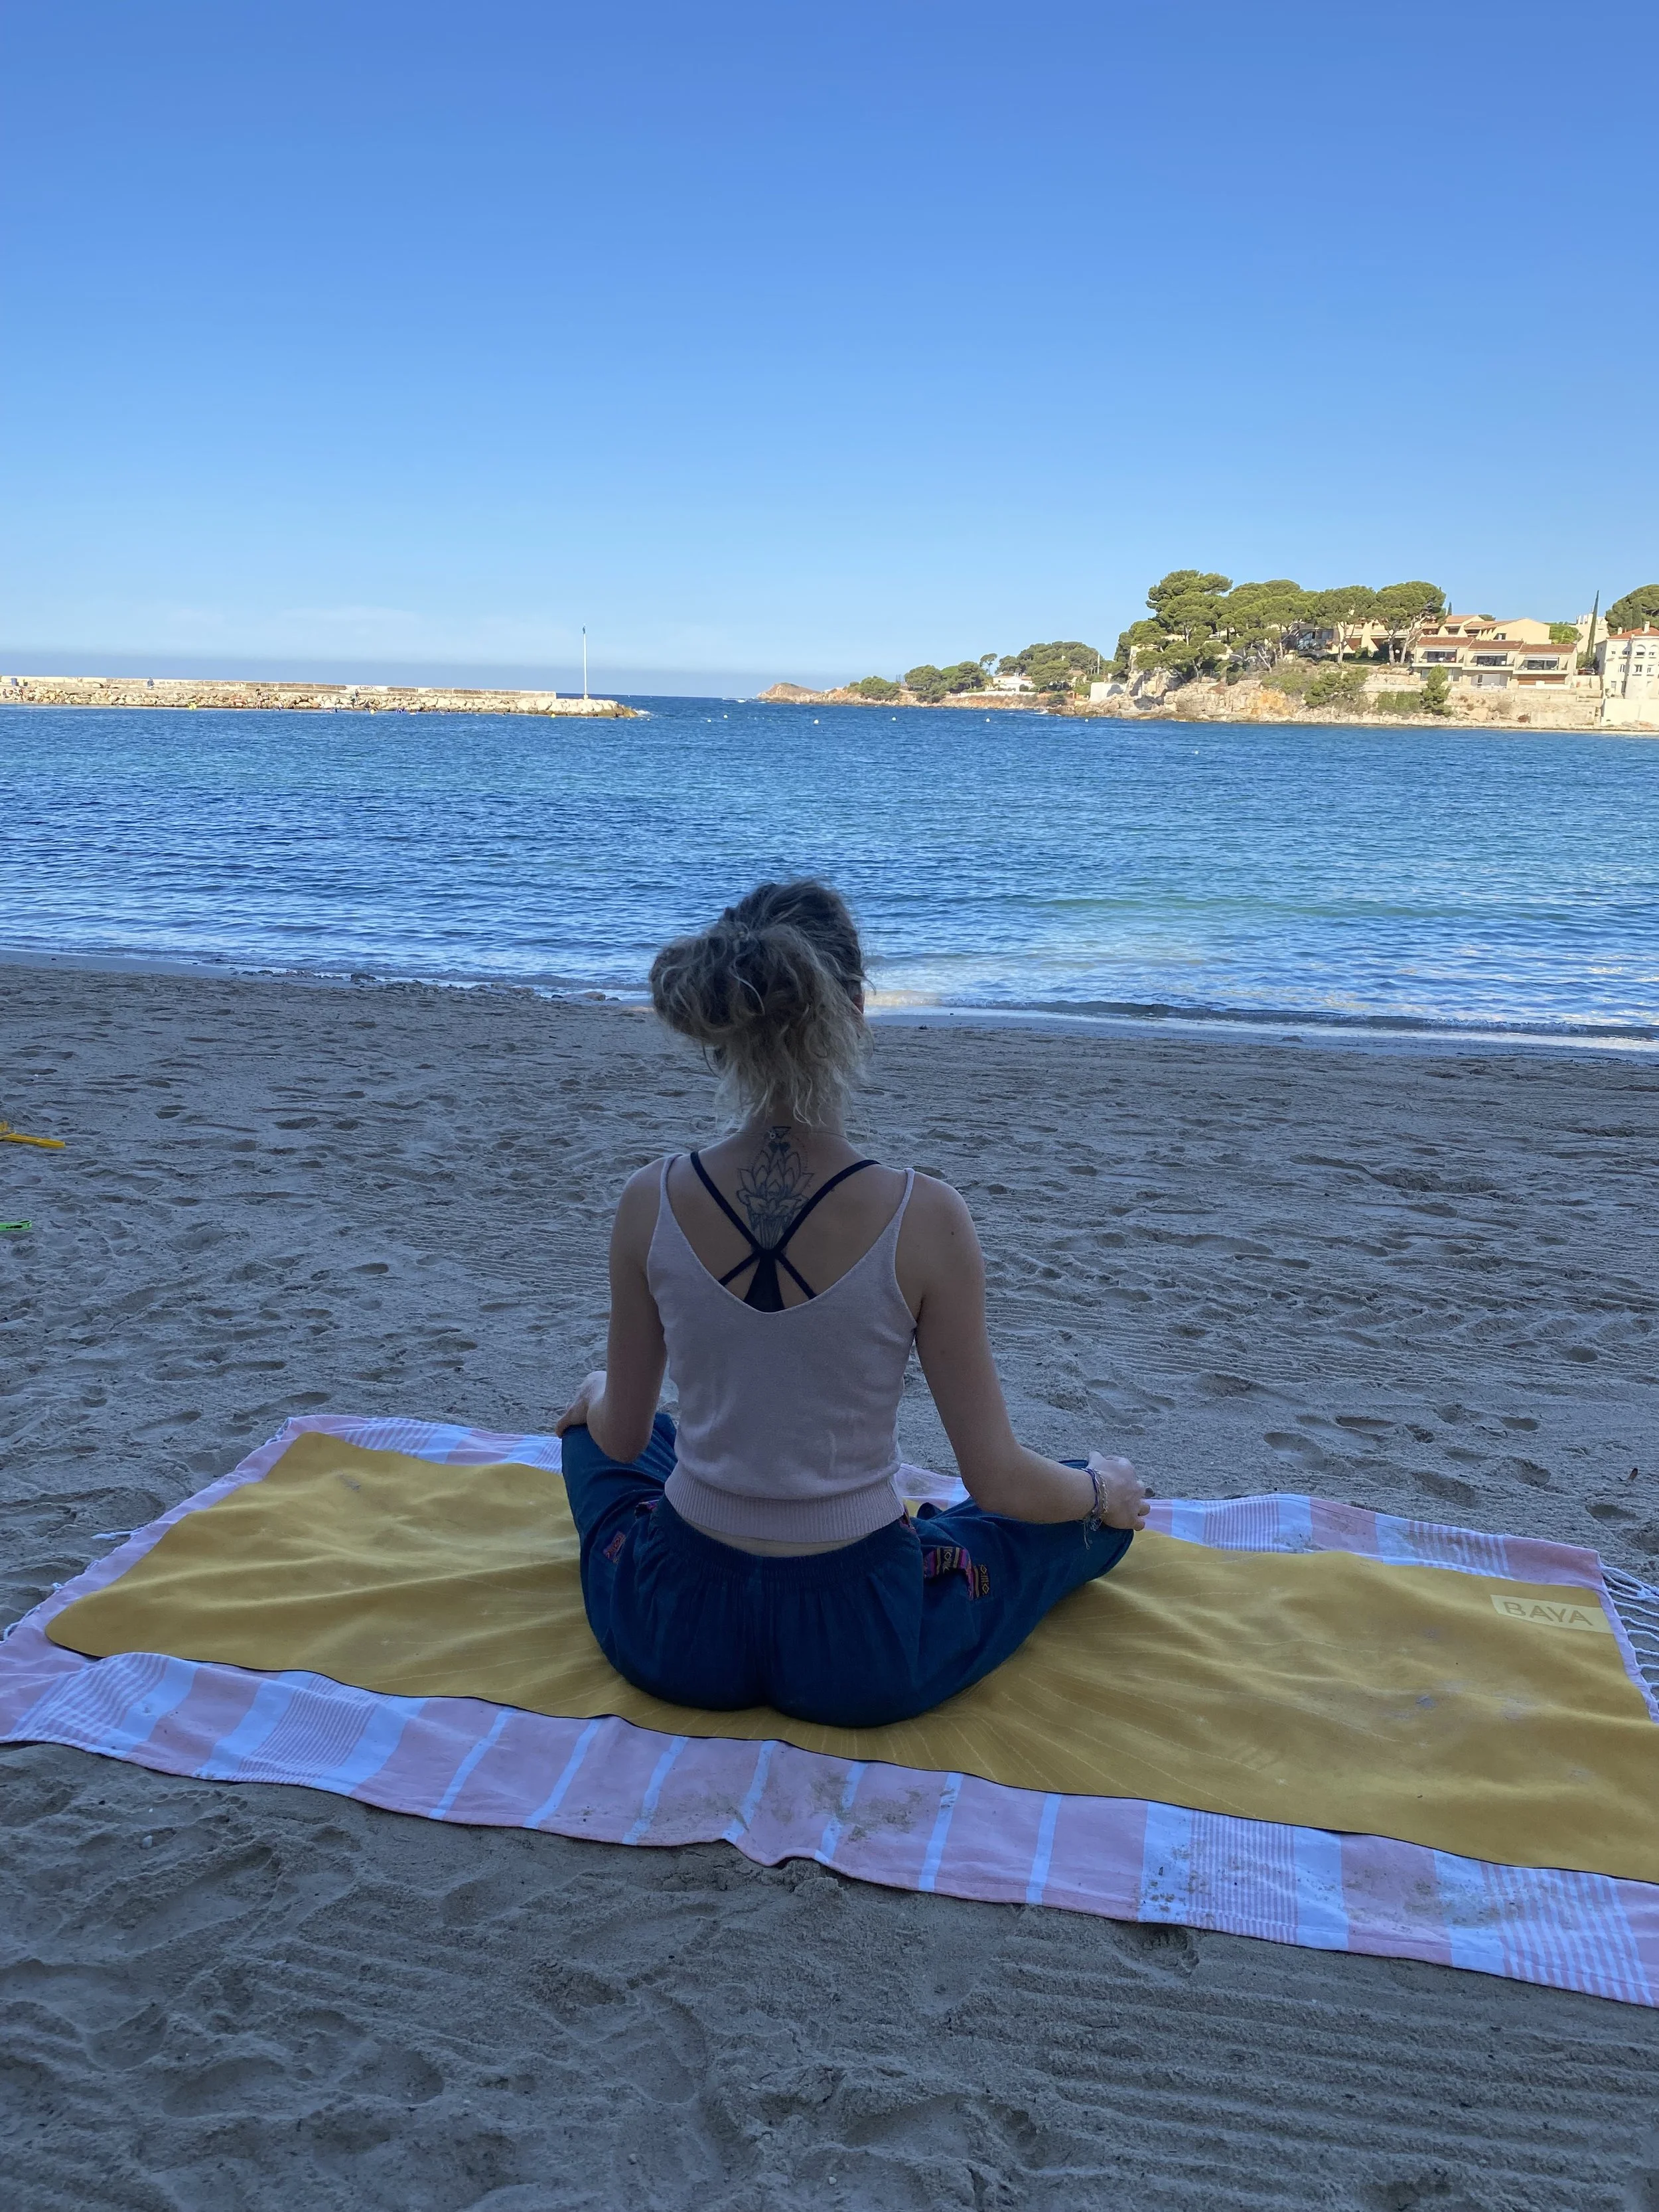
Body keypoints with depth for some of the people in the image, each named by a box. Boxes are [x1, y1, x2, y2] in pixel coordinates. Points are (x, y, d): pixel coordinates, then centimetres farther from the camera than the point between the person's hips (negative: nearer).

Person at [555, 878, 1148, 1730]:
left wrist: (597, 1398, 25)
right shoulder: (923, 1218, -21)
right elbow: (996, 1482, -12)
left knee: (594, 1426, 35)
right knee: (1101, 1505, 24)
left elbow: (621, 1442, 1)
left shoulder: (651, 1202, -14)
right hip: (861, 1657, -2)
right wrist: (1103, 1491, 10)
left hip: (670, 1635, 2)